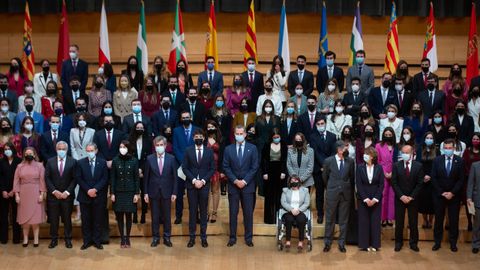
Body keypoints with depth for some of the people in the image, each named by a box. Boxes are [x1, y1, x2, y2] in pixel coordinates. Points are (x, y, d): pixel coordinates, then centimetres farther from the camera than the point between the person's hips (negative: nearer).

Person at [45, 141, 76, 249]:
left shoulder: (73, 162, 0)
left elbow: (74, 179, -2)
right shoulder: (50, 161, 3)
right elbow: (47, 178, 1)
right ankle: (54, 239, 14)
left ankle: (68, 239, 15)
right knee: (53, 219, 5)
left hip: (67, 195, -1)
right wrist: (54, 191, -9)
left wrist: (67, 192, -11)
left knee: (67, 218, 6)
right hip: (53, 195, 1)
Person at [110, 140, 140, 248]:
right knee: (119, 216, 3)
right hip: (118, 192, 1)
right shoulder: (115, 160, 0)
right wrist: (112, 193, -3)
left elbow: (136, 178, 0)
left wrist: (137, 193, -4)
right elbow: (112, 178, 2)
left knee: (128, 215, 4)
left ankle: (127, 238, 15)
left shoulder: (134, 160, -1)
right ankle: (122, 238, 12)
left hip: (130, 192, -1)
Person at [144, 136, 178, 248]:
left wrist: (174, 193, -3)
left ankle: (167, 238, 17)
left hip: (166, 192, 0)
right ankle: (155, 238, 17)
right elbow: (146, 177, 2)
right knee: (155, 216, 6)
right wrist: (146, 193, -1)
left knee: (166, 216, 6)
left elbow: (174, 177, 1)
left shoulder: (171, 158, -1)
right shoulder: (149, 158, -1)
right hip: (153, 192, 0)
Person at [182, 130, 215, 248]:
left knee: (204, 211, 4)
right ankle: (192, 237, 7)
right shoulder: (188, 150, 3)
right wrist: (193, 180, -11)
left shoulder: (209, 151, 4)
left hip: (204, 185, 0)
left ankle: (203, 237, 10)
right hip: (191, 185, 0)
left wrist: (203, 181, -10)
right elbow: (184, 167, 0)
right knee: (192, 211, 2)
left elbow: (212, 168, 2)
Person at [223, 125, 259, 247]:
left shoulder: (252, 148, 1)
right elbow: (226, 167, 1)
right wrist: (235, 181, -10)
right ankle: (232, 237, 12)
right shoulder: (228, 149, 3)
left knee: (248, 213, 3)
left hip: (248, 185, -1)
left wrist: (245, 181, -10)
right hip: (233, 185, 1)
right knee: (233, 213, 3)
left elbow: (254, 167, -2)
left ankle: (249, 238, 12)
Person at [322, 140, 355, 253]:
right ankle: (327, 243, 18)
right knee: (330, 219, 7)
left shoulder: (350, 161, -1)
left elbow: (352, 177, 11)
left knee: (344, 220, 8)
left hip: (346, 194, 2)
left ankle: (341, 243, 18)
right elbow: (325, 177, 8)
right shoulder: (328, 161, -6)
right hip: (332, 193, -1)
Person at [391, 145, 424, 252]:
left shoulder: (418, 166, -2)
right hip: (399, 198, 0)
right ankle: (398, 242, 15)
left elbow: (420, 183, -4)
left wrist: (411, 197, -12)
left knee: (413, 222, 5)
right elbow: (394, 183, -3)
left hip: (413, 198, 0)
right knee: (399, 222, 5)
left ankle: (413, 243, 16)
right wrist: (401, 196, -13)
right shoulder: (396, 165, -1)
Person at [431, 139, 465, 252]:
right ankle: (437, 242, 15)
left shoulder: (460, 161, -3)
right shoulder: (437, 160, -1)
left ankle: (453, 243, 15)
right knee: (438, 219, 7)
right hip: (439, 195, 1)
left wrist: (452, 193, -12)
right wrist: (441, 192, -9)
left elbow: (461, 179, -5)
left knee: (454, 220, 5)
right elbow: (433, 178, -2)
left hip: (454, 195, 0)